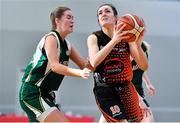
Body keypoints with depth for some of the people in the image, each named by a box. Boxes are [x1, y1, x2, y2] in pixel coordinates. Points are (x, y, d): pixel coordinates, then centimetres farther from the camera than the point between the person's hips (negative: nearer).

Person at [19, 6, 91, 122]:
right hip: (31, 92, -9)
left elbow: (85, 65, 13)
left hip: (45, 94, 9)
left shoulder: (67, 45, 13)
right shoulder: (51, 38, -12)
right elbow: (55, 66, -25)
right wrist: (80, 73, -37)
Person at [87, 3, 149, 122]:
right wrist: (114, 41, -33)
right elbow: (94, 63, -24)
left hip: (126, 88, 4)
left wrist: (138, 45, -23)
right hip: (105, 90, -4)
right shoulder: (94, 38, -4)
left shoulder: (126, 38, 1)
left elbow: (144, 66, -5)